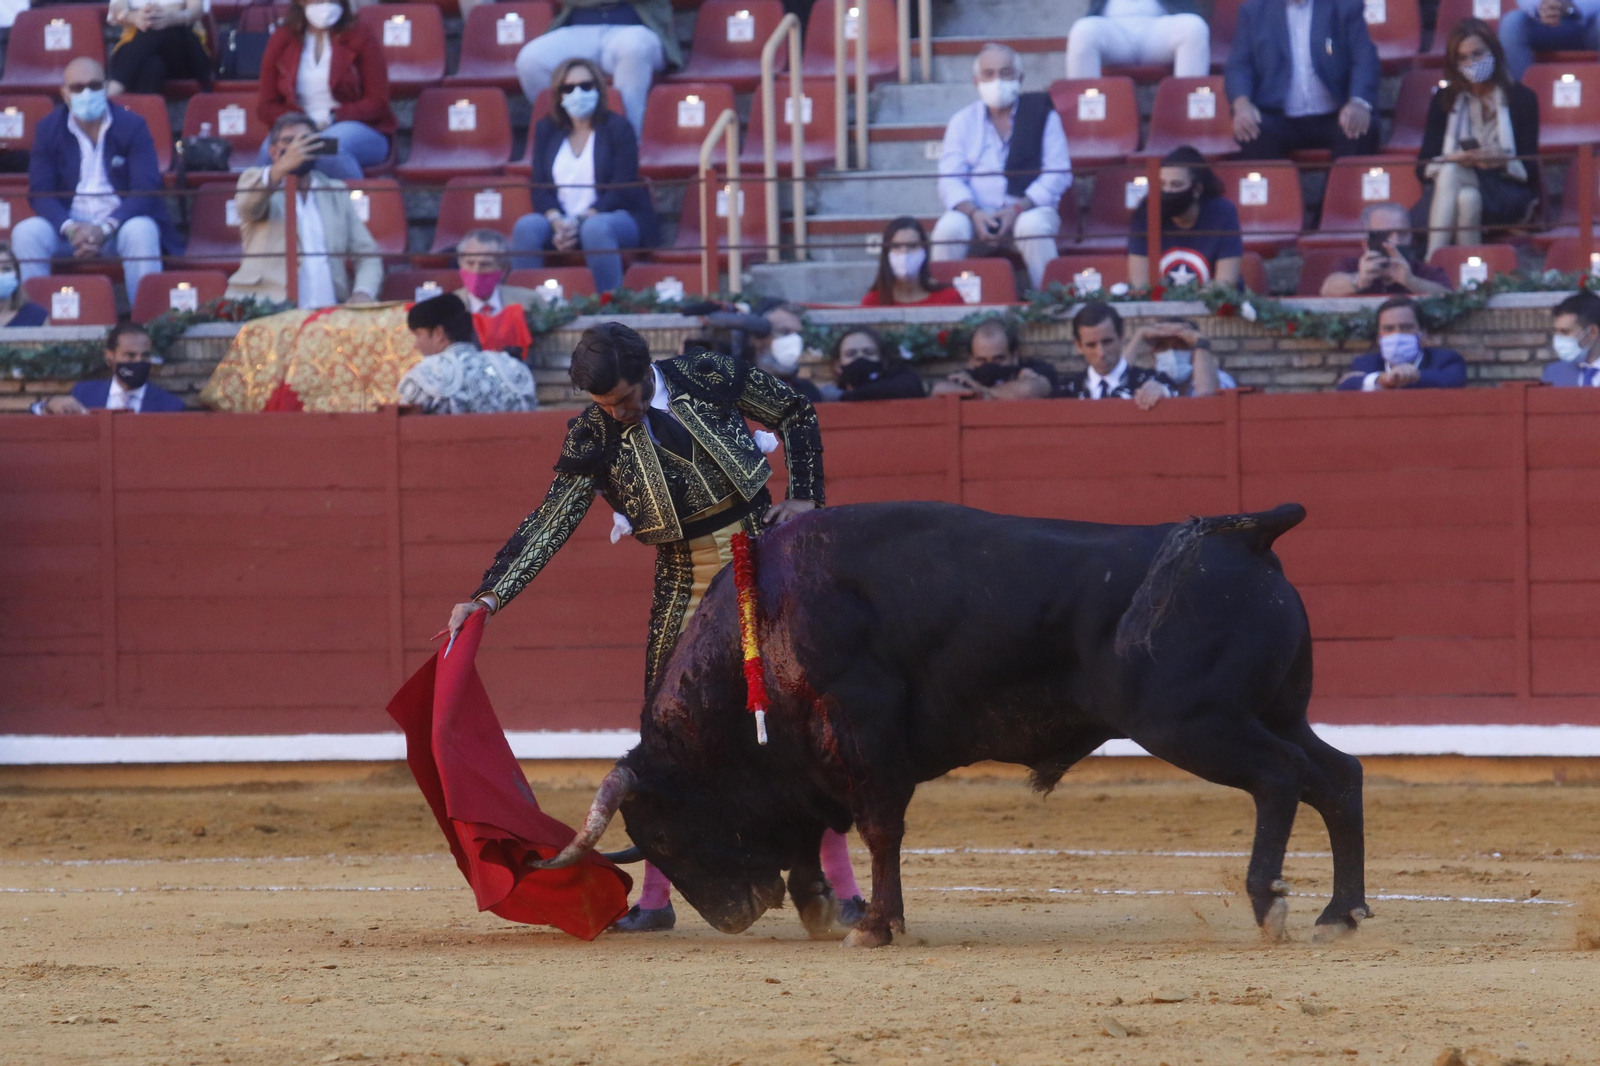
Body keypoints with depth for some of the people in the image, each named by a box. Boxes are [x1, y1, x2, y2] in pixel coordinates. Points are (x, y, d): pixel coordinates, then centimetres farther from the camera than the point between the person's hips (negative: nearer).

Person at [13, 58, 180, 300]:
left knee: (140, 232, -35)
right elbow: (41, 193, -3)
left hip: (120, 221, -2)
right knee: (26, 233, -25)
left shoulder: (132, 126, -3)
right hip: (70, 223, 2)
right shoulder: (48, 129, 3)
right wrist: (71, 229, -24)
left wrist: (105, 229, -26)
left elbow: (146, 190, -12)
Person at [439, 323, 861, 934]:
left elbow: (796, 415, 4)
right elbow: (549, 525, -10)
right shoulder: (593, 437, -8)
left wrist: (805, 498, -5)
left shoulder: (709, 377, -10)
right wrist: (488, 598, -19)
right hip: (682, 581, 2)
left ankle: (841, 887, 3)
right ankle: (656, 898, 10)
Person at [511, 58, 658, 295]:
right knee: (526, 227, -28)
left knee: (595, 228, -39)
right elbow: (540, 187, 6)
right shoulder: (547, 130, 13)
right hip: (562, 220, 4)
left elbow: (621, 189, -8)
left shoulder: (617, 127, 1)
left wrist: (580, 222, -20)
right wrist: (557, 222, -16)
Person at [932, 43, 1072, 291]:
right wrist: (973, 213, -16)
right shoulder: (963, 122, 15)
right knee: (949, 228, -31)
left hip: (1030, 209, -2)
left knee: (1033, 225, -37)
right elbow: (950, 180, 5)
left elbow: (1058, 174, -1)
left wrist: (1018, 209, -14)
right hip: (977, 213, 2)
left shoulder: (1042, 115, 9)